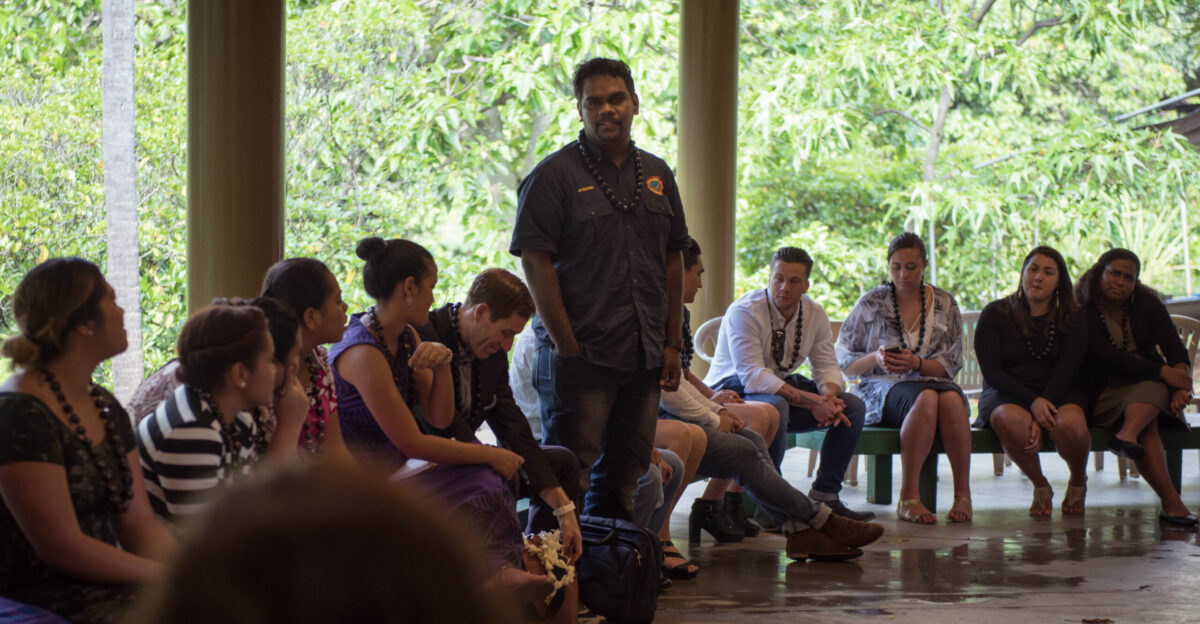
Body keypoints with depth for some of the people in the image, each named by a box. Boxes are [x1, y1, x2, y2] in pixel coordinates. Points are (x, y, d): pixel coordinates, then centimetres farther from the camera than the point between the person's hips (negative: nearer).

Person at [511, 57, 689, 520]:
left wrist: (671, 343, 10)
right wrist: (566, 346, -15)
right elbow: (535, 262, -10)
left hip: (644, 358, 6)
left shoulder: (657, 175, 13)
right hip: (580, 355, -6)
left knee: (626, 481, 10)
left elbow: (673, 261, 17)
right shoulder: (555, 174, -5)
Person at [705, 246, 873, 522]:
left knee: (852, 406, -10)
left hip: (783, 385, 7)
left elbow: (827, 366, 1)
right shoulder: (744, 311, -21)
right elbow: (753, 376, -29)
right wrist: (808, 401, -36)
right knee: (775, 407, -40)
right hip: (734, 390, -7)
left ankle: (825, 496, -9)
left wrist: (829, 394, -25)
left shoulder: (814, 314, 1)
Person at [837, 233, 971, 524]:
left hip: (933, 380, 2)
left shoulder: (945, 304, 12)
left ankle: (963, 492, -34)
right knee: (925, 398, -38)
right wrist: (875, 359, -14)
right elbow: (843, 361, 7)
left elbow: (951, 364, 7)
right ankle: (909, 497, -41)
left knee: (952, 399, -37)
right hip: (882, 389, -2)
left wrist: (916, 363, -13)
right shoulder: (871, 303, 7)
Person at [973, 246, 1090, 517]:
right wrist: (1033, 402, -22)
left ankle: (1078, 482, 1)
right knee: (1012, 420, -38)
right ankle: (1040, 486, -9)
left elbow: (1064, 372, -5)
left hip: (1059, 394, 1)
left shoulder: (1072, 321, 6)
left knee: (1070, 424, -35)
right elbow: (992, 372, -6)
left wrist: (1042, 417, -22)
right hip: (1006, 395, -1)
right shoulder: (995, 314, 2)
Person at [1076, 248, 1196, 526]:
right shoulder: (1082, 312, -6)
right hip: (1103, 394, -3)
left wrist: (1182, 385, -24)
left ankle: (1126, 434, -61)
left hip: (1151, 386, 4)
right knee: (1146, 426, -33)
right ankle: (1171, 501, -48)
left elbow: (1175, 348, -2)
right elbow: (1106, 357, -18)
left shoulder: (1147, 304, 8)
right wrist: (1163, 373, -26)